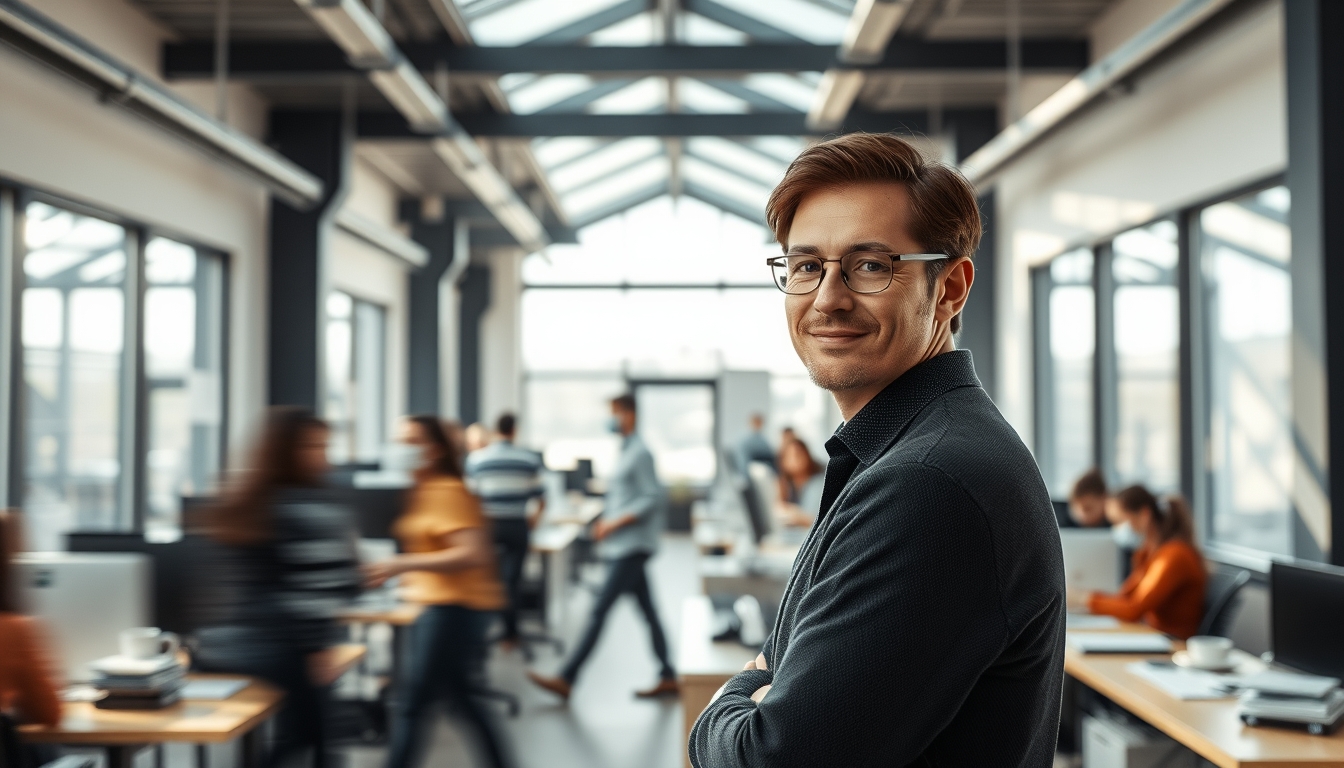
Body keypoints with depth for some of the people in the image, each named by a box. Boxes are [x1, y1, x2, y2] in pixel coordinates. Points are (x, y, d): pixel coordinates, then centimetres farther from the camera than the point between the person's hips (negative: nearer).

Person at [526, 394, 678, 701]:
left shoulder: (640, 453, -13)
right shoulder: (625, 451, 16)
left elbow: (652, 498, -19)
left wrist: (617, 522, -20)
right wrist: (604, 522, 10)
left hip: (631, 547, -10)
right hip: (622, 546, 10)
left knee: (600, 611, -8)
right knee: (648, 611, 11)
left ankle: (566, 680, -6)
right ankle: (668, 678, 16)